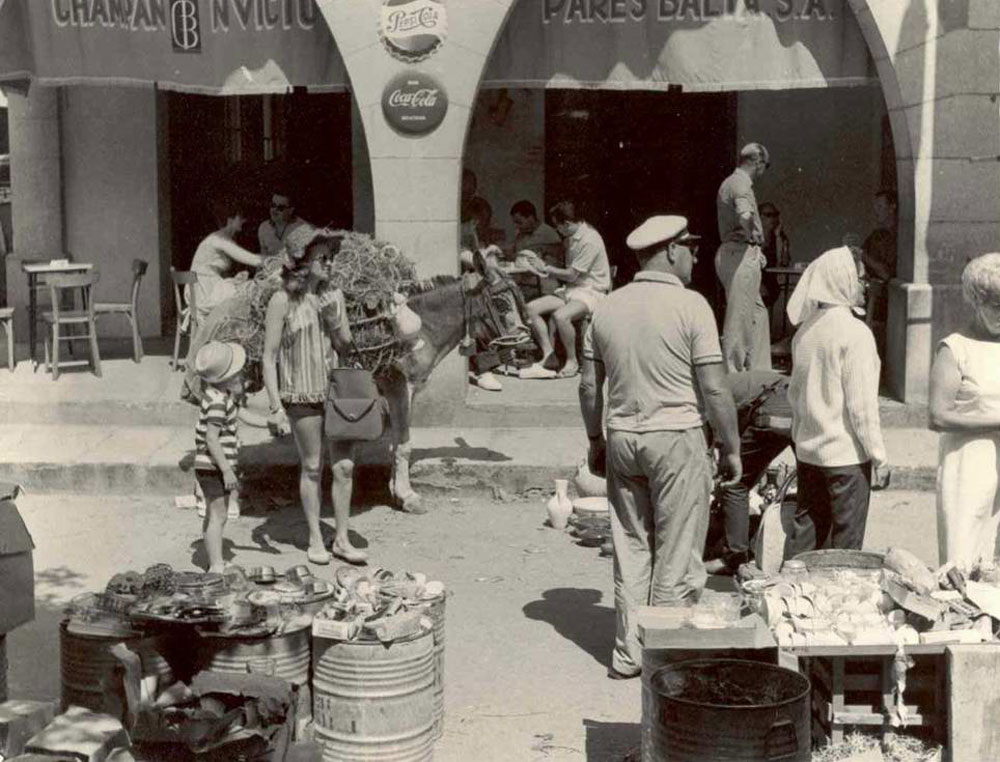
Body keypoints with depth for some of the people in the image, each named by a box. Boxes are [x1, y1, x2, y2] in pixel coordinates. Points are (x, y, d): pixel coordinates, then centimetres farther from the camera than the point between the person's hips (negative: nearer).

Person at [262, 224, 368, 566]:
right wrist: (276, 406, -13)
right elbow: (269, 356, -8)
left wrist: (333, 320, -10)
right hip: (302, 394, -4)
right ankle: (315, 540, 18)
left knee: (344, 466, 4)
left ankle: (342, 540, 16)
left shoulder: (333, 294, 5)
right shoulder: (282, 301, -9)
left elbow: (345, 345, 10)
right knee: (312, 467, 5)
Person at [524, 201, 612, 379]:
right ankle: (549, 357, -6)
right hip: (571, 289, 10)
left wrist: (547, 269, -3)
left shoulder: (589, 240, -18)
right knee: (531, 308, -7)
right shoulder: (572, 237, 13)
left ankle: (572, 361, -15)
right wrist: (547, 269, 11)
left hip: (592, 292, -10)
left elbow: (571, 275, -16)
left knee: (560, 315, -36)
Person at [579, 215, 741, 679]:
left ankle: (627, 654, 18)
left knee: (631, 549, 13)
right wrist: (731, 448, -2)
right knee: (676, 555, 4)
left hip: (622, 437, 5)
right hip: (676, 437, -5)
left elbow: (589, 385, 10)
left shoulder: (608, 308, 7)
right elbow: (714, 388, -11)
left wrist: (595, 440, 21)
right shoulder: (690, 306, -9)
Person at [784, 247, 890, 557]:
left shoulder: (805, 330, 6)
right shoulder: (855, 333, -16)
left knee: (804, 533, 14)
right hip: (846, 455, -7)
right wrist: (879, 459, -11)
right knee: (846, 543, 2)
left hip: (807, 450, 7)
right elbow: (862, 404, -17)